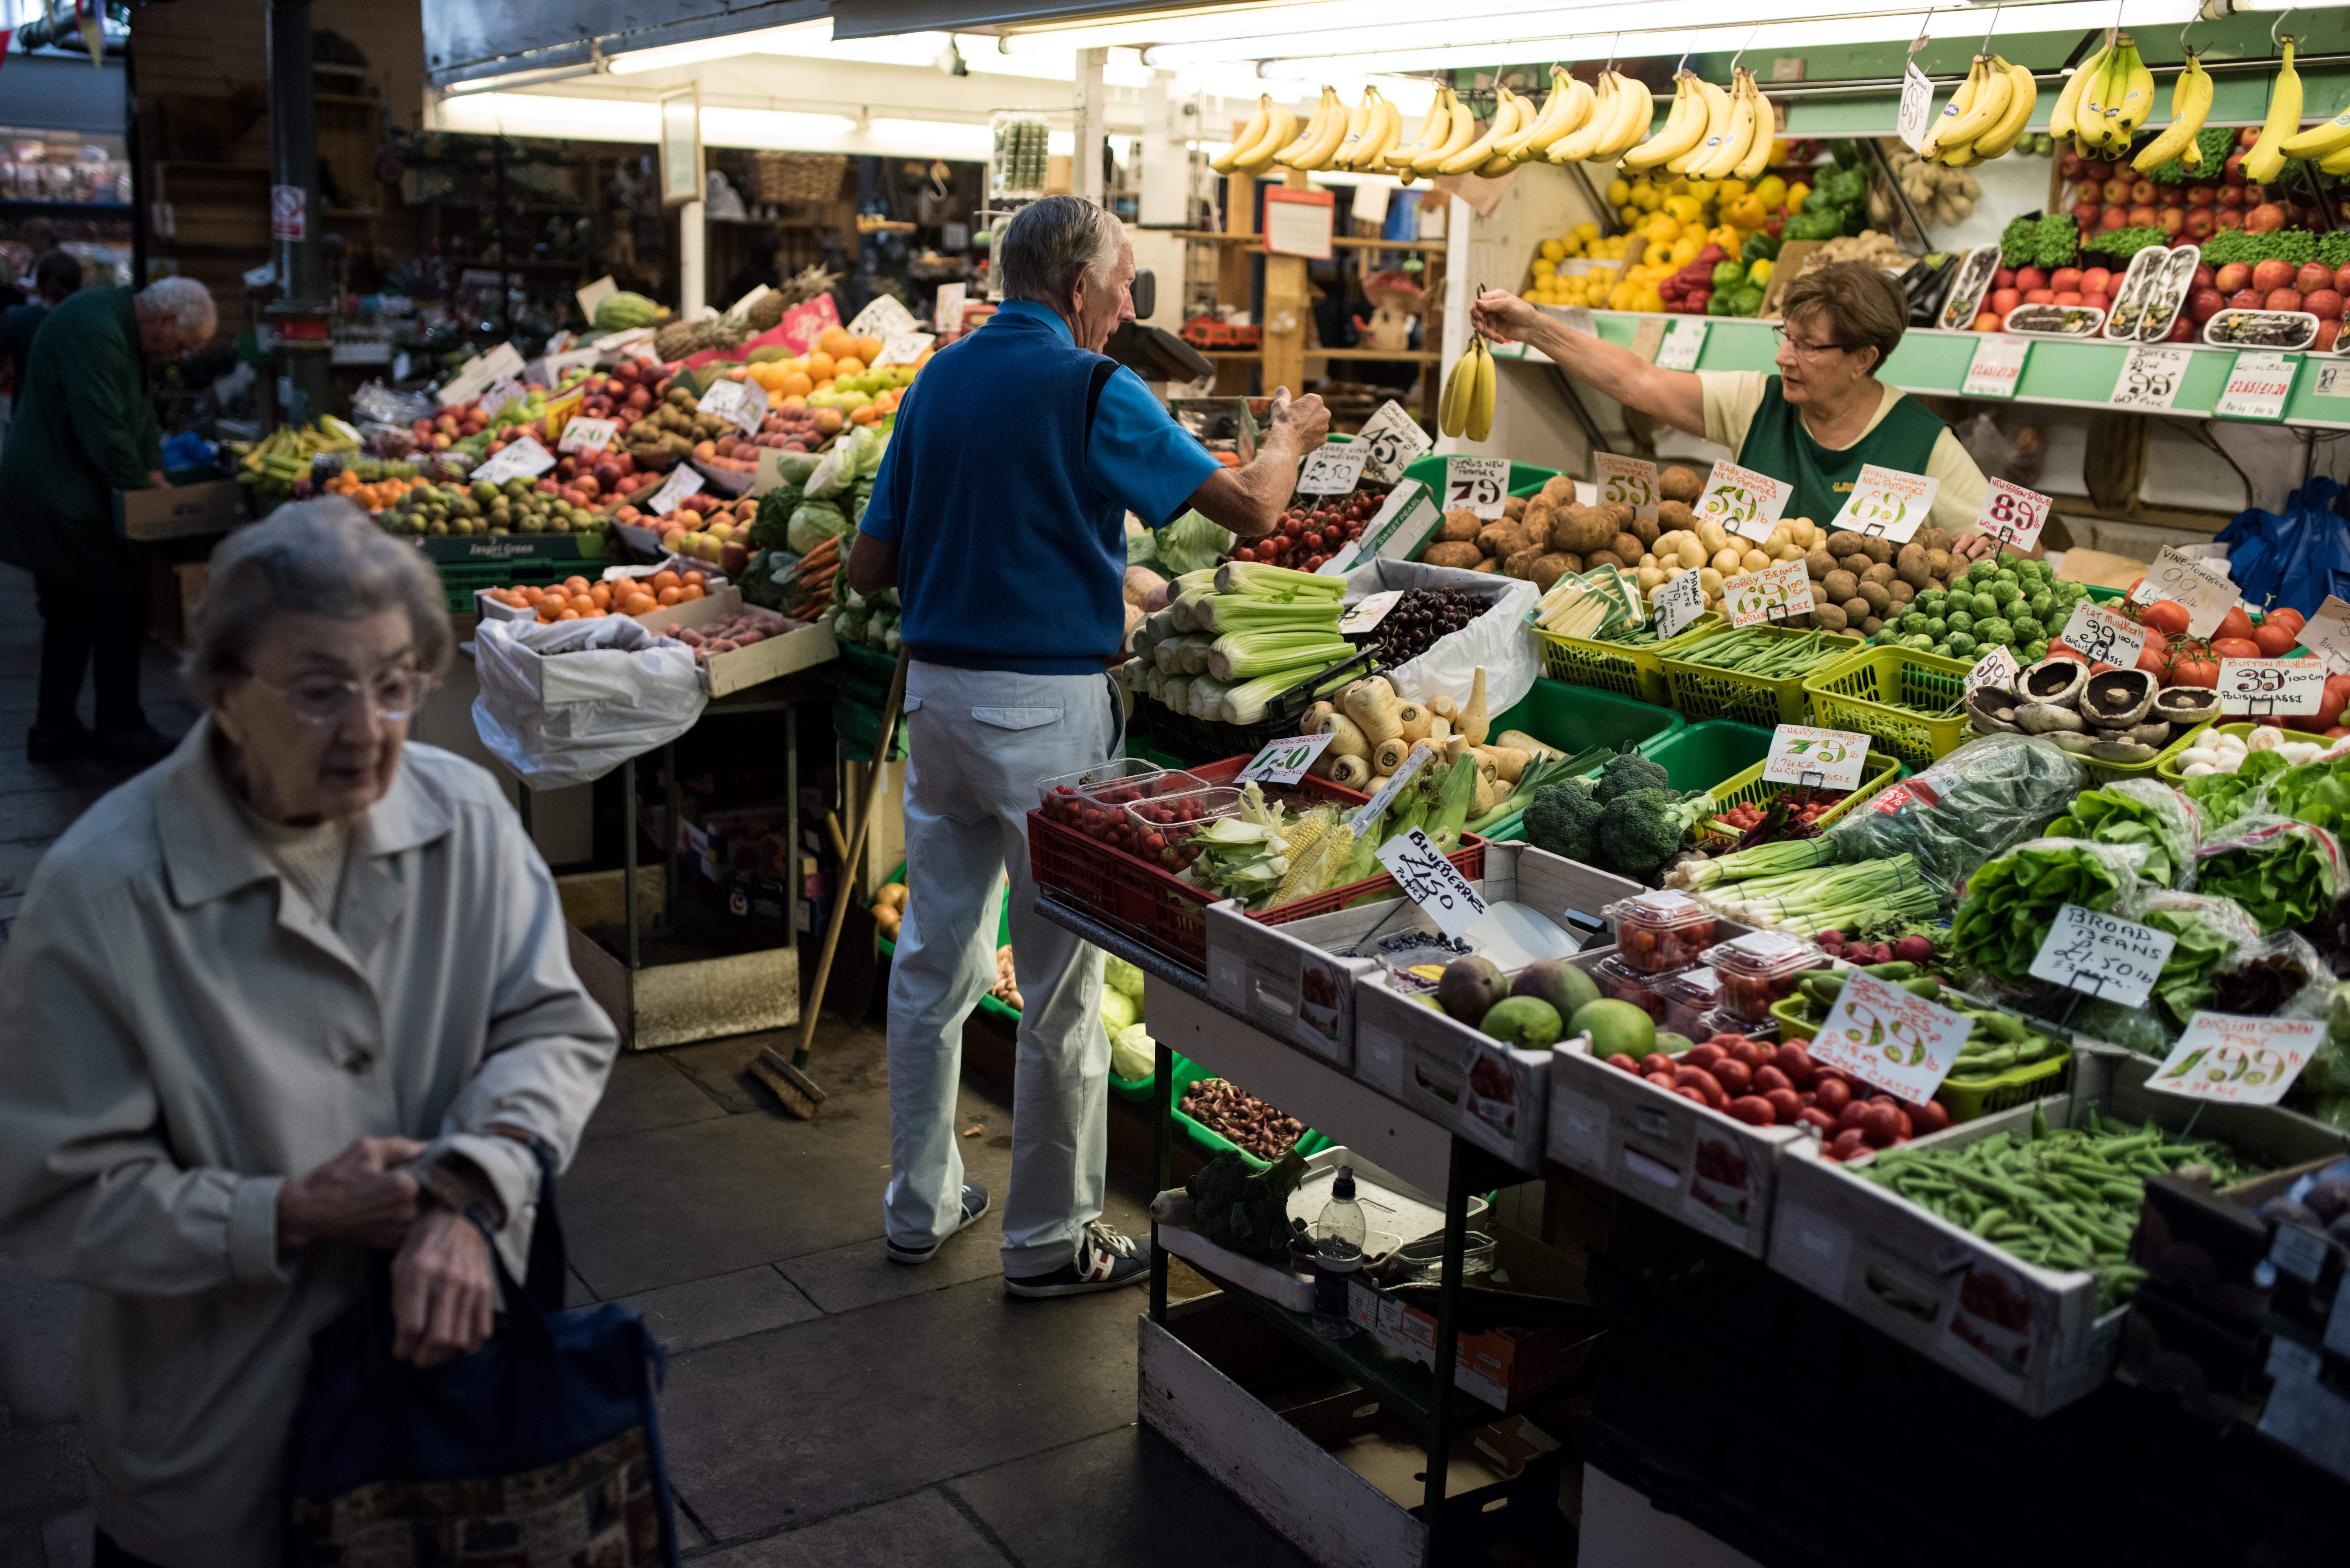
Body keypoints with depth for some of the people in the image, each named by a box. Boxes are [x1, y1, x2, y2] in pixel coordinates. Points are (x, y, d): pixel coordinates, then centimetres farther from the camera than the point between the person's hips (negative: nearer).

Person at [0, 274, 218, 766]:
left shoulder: (124, 330, 11)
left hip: (55, 497, 10)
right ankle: (120, 730, 8)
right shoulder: (93, 331, -23)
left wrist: (156, 479, 5)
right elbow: (105, 434, -26)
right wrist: (147, 495, -15)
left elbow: (140, 413, 14)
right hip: (61, 499, -10)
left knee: (71, 615, 15)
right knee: (120, 609, -2)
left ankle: (54, 730, 22)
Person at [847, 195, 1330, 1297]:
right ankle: (1049, 1240, 16)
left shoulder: (939, 380, 8)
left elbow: (870, 568, 10)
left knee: (934, 957, 15)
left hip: (936, 692, 7)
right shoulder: (1092, 391, -11)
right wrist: (1290, 436, 10)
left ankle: (920, 1206, 28)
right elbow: (1251, 511, -10)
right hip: (1046, 707, -7)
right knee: (1060, 980, 4)